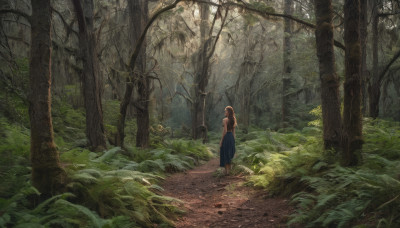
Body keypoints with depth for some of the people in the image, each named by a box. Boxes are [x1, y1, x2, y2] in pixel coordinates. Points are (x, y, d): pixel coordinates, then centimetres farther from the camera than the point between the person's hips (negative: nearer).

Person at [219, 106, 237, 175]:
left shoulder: (225, 120, -13)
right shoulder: (233, 120, 9)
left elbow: (225, 131, -18)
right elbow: (233, 131, 13)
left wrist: (221, 140, -13)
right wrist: (233, 139, 18)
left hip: (226, 136, -7)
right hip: (231, 136, 7)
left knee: (225, 154, -1)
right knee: (230, 154, 14)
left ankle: (226, 171, -1)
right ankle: (229, 170, 17)